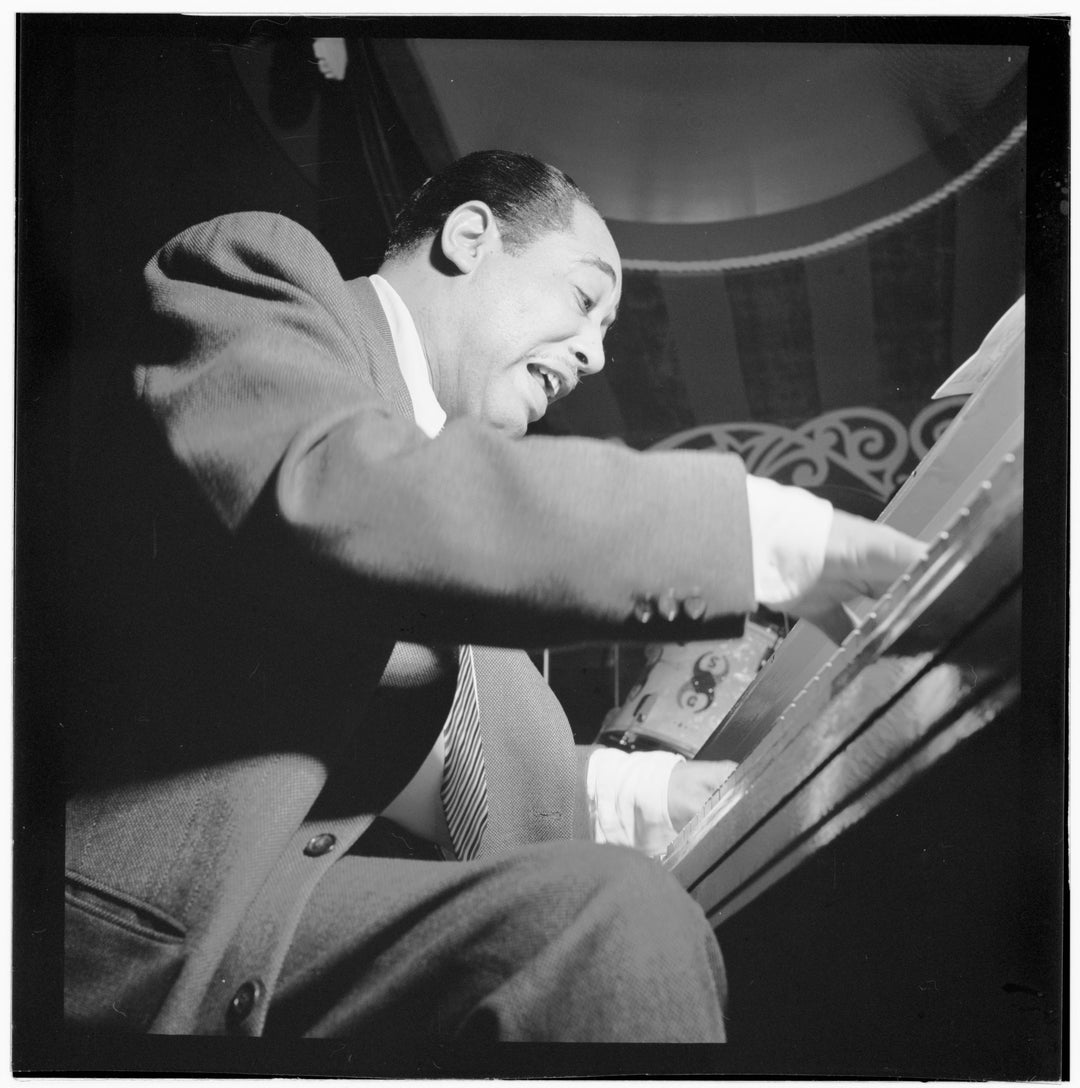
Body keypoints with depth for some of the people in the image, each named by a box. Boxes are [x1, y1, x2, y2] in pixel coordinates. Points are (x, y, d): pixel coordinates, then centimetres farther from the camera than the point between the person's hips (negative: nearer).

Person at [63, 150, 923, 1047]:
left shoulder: (430, 444, 23)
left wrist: (644, 794, 7)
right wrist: (777, 536, -24)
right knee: (612, 919, -25)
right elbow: (335, 496, -26)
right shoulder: (264, 279, -3)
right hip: (125, 919, -9)